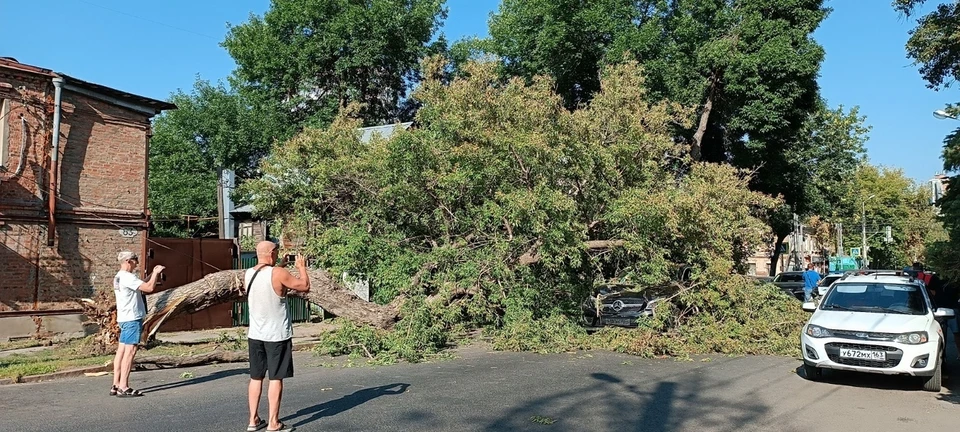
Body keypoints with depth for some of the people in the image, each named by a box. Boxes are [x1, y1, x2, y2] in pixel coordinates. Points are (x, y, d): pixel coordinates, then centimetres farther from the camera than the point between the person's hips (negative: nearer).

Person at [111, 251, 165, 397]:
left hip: (125, 318, 10)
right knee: (130, 351, -9)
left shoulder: (119, 277, 16)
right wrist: (156, 273, -7)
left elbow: (142, 286, 22)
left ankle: (116, 385, 12)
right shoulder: (127, 277, -16)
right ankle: (124, 388, -10)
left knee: (121, 350, 9)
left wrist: (153, 274, 14)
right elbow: (149, 288, -21)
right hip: (132, 319, -10)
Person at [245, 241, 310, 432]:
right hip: (277, 335, -6)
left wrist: (281, 265, 23)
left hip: (255, 334, 6)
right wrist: (302, 267, 7)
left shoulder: (247, 274, 3)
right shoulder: (279, 274, -17)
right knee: (276, 378, 2)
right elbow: (305, 287, -8)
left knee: (256, 377, 14)